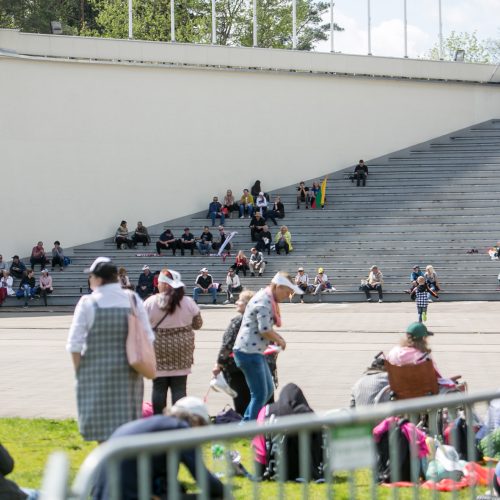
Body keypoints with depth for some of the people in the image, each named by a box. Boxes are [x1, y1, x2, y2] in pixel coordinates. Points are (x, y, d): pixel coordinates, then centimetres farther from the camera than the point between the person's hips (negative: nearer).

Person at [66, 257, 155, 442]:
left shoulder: (88, 303, -9)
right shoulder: (133, 300, 2)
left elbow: (75, 344, -10)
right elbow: (148, 338, 4)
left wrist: (78, 369, 1)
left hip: (96, 372, -3)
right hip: (128, 372, 3)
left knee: (102, 421, 5)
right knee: (127, 418, 12)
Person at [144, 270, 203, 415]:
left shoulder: (151, 302, -9)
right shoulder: (188, 302, -5)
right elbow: (198, 324, 8)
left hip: (158, 349, -1)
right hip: (181, 350, 1)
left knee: (159, 387, 7)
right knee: (179, 388, 4)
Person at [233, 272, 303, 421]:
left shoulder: (267, 299, 16)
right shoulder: (263, 302, -18)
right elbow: (264, 330, -23)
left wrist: (277, 337, 8)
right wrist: (279, 340, -6)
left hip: (254, 352, 11)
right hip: (249, 352, -11)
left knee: (268, 390, 16)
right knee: (260, 395, -6)